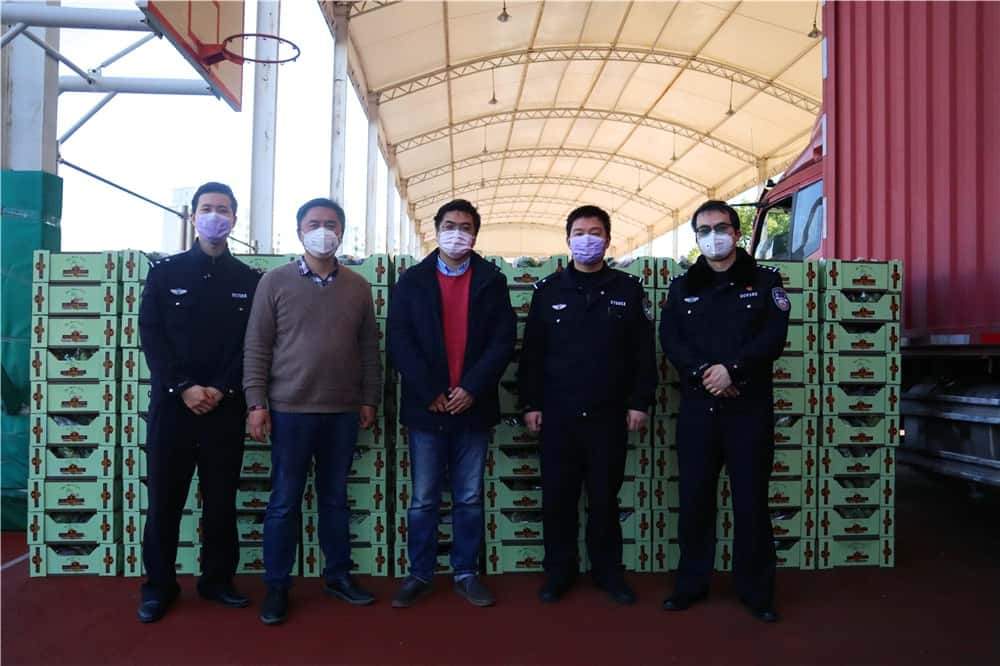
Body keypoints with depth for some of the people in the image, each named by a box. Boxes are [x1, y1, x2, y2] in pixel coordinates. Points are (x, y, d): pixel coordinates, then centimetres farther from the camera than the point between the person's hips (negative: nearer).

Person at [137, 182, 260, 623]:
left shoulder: (249, 280, 7)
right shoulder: (165, 272, 6)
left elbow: (252, 345, 1)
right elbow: (151, 336, -2)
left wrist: (221, 389, -11)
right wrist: (184, 387, -13)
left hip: (226, 405, 1)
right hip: (171, 401, 0)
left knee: (221, 497, 7)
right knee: (164, 496, 4)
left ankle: (217, 579, 20)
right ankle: (159, 584, 18)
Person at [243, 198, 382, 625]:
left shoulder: (358, 286, 6)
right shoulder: (275, 281, -1)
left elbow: (369, 348, 9)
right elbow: (257, 346, -2)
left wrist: (369, 399, 6)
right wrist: (256, 402, -7)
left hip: (343, 412, 2)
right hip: (290, 410, -2)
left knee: (335, 497, 13)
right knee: (284, 501, 6)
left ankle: (338, 574, 27)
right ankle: (276, 586, 18)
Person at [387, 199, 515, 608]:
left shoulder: (492, 281, 5)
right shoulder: (412, 280, 4)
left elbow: (503, 341, -2)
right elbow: (399, 341, -3)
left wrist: (472, 389, -12)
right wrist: (429, 393, -11)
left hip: (473, 408, 1)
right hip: (425, 408, 0)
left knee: (469, 499, 10)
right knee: (423, 500, 7)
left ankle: (466, 574, 22)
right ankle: (419, 574, 20)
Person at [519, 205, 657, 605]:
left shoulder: (628, 290, 5)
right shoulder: (549, 290, 5)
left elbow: (643, 352, 4)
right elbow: (532, 352, 4)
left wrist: (640, 402, -1)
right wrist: (530, 403, 0)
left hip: (609, 415, 0)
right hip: (558, 414, 0)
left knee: (605, 496, 9)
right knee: (557, 496, 6)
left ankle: (607, 570, 24)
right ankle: (559, 571, 21)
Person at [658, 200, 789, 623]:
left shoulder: (765, 281, 6)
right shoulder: (683, 287, 11)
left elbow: (773, 337, -7)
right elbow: (670, 339, -2)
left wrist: (732, 369, -20)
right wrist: (703, 373, -18)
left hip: (750, 408, -1)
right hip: (697, 408, 2)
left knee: (751, 500, 4)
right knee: (694, 499, 6)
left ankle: (756, 591, 18)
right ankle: (691, 584, 21)